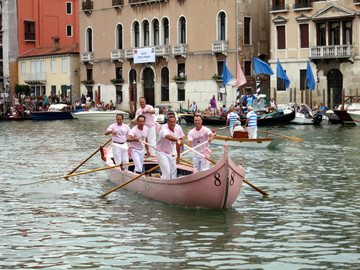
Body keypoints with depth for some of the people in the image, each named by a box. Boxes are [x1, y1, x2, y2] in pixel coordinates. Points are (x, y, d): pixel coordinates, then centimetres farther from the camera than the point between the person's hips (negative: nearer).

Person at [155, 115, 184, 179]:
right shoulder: (164, 128, -27)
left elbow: (177, 144, 2)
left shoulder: (178, 128, -7)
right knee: (166, 172, -14)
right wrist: (178, 140, -69)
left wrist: (178, 156, 6)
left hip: (170, 152, 7)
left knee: (174, 170, 14)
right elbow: (168, 137, -52)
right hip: (161, 152, -7)